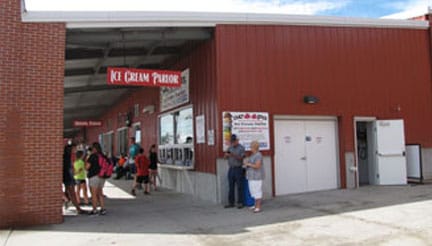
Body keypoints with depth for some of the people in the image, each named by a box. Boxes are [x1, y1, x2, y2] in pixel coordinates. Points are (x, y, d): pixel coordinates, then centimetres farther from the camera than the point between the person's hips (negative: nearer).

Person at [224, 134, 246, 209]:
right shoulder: (230, 148, 12)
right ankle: (231, 202, 14)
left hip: (238, 168, -5)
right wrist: (226, 154, -11)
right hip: (231, 168, 5)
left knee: (239, 187, -1)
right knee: (231, 187, 7)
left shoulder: (241, 148, -3)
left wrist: (234, 155, -27)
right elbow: (225, 157, 12)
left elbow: (241, 158, -12)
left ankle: (240, 203, 5)